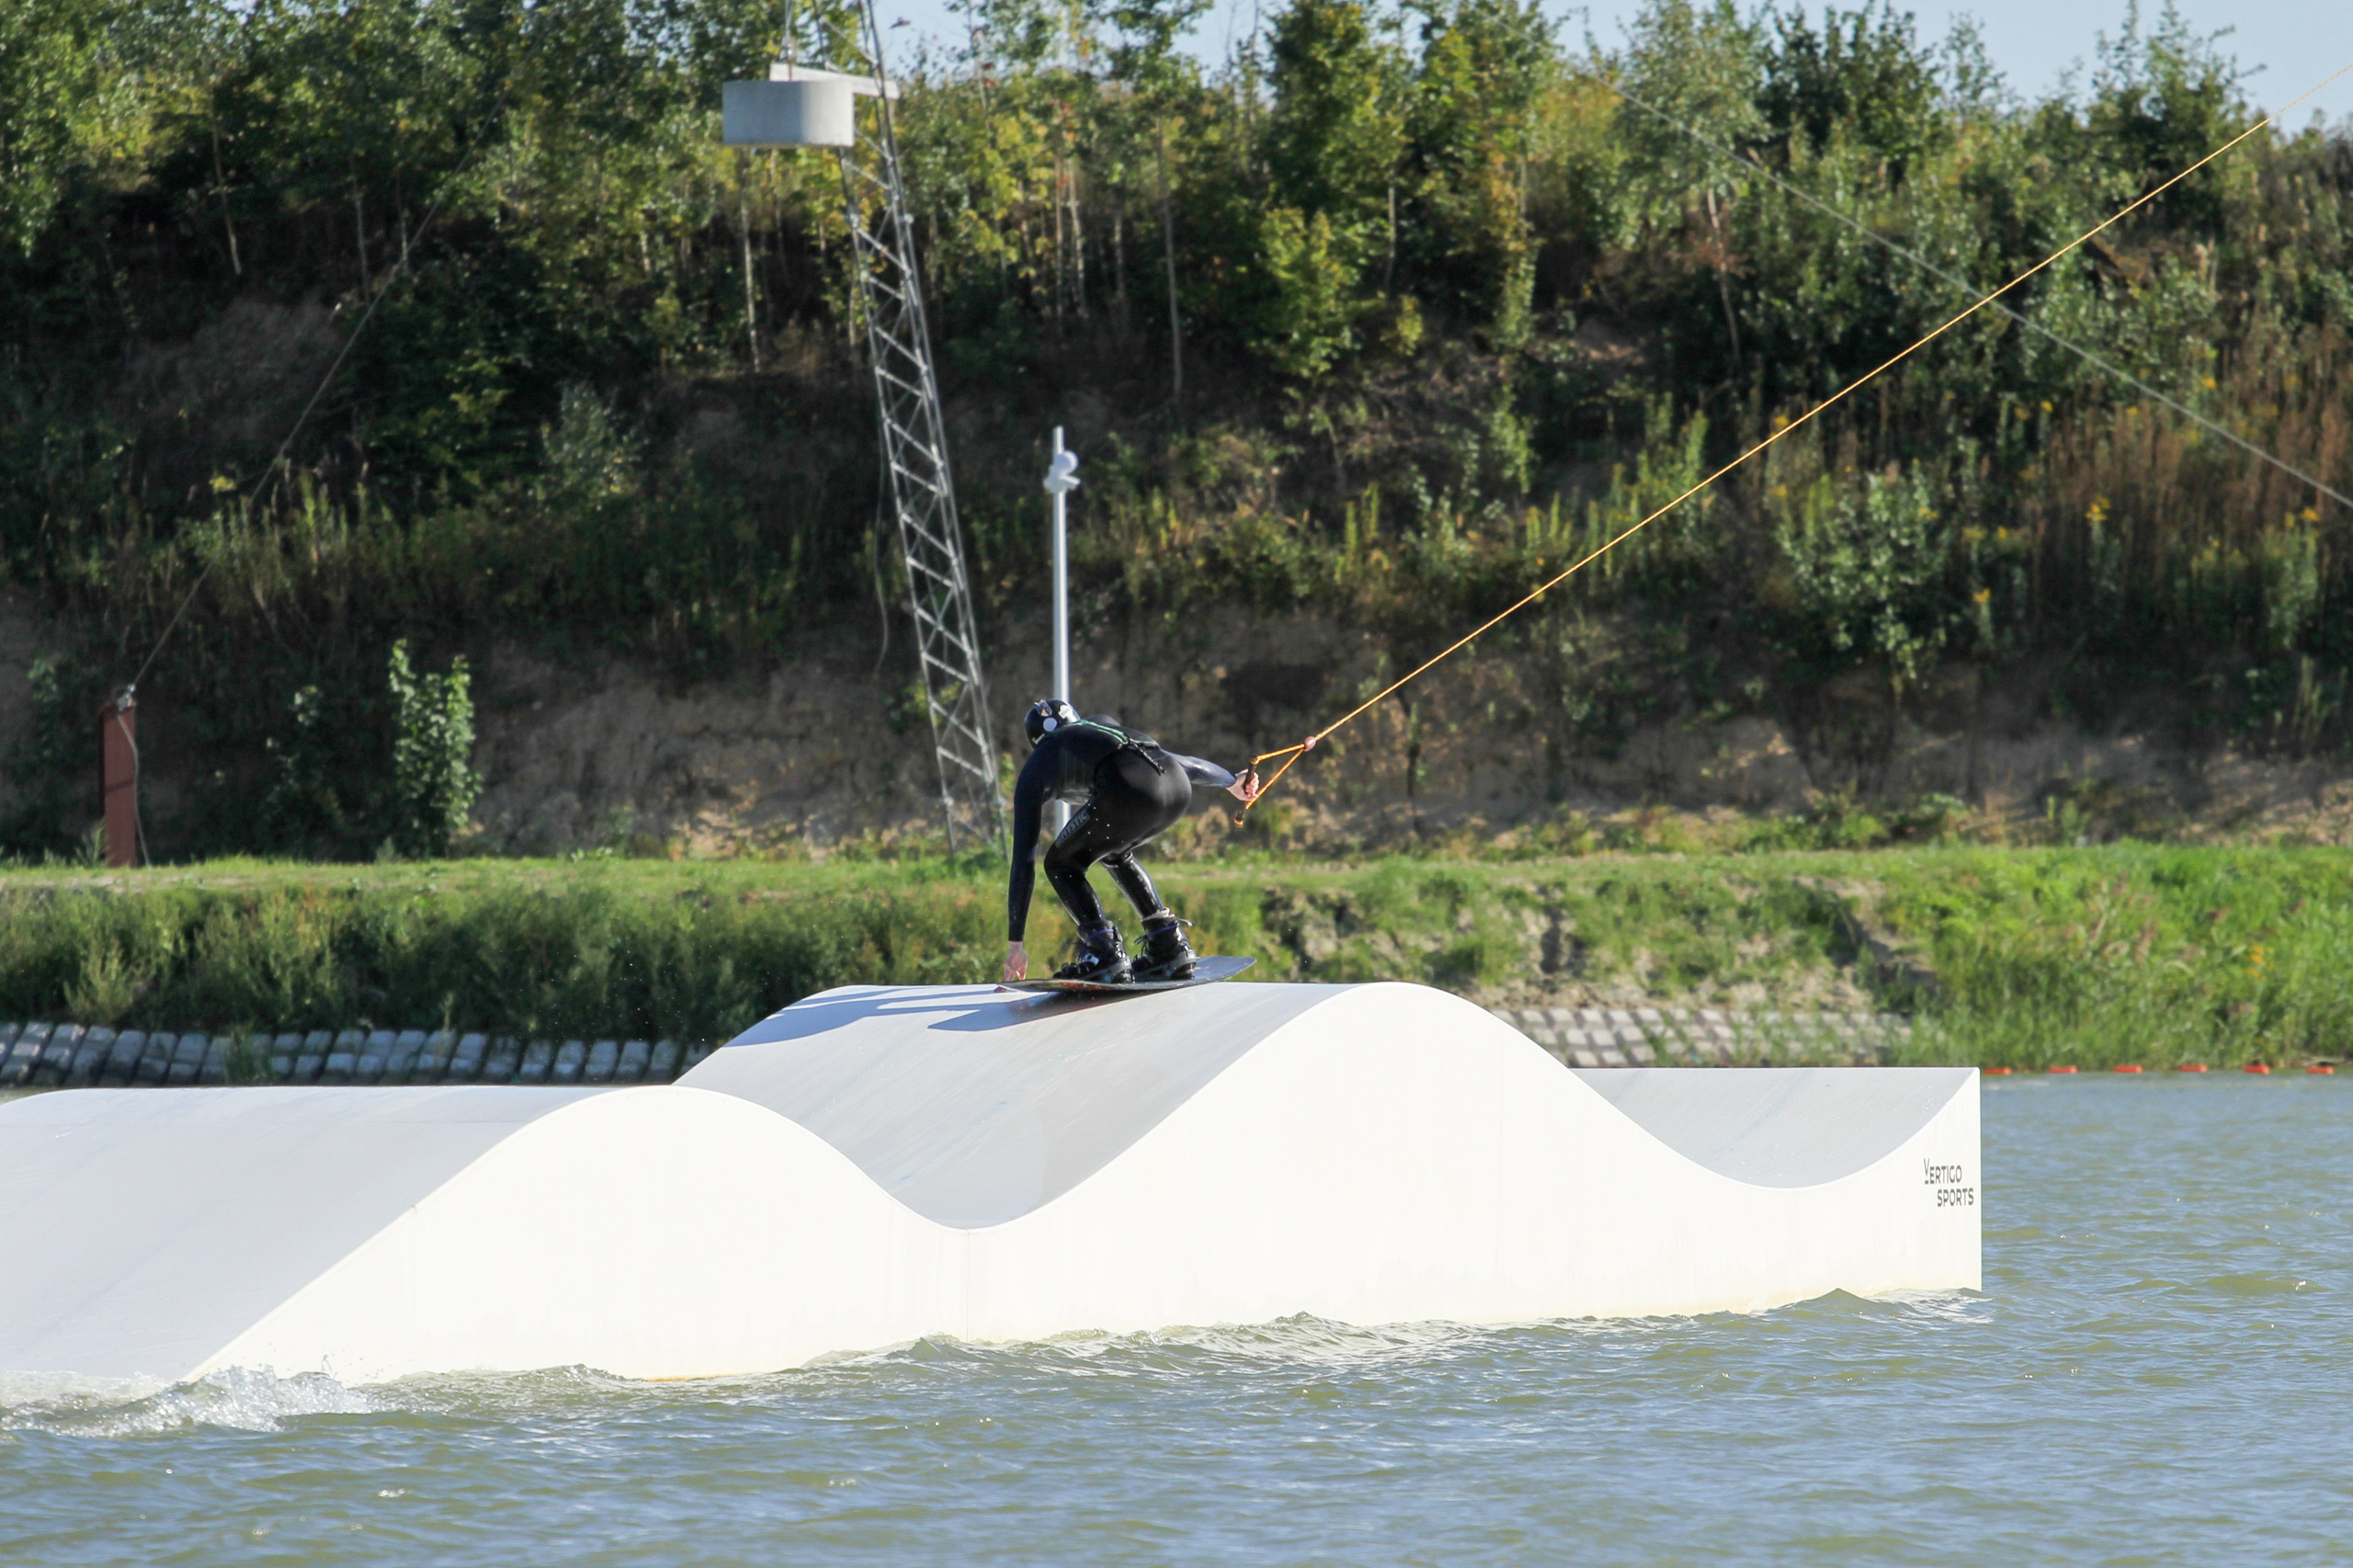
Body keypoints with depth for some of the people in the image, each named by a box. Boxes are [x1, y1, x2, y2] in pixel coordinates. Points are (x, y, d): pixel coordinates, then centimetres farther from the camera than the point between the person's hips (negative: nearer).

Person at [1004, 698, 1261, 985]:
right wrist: (1231, 782, 66)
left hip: (1130, 790, -6)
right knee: (1114, 853, 33)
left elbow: (1023, 860, 26)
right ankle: (1170, 947, 26)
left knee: (1061, 865, 16)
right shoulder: (1106, 725, 40)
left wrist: (1014, 942, 29)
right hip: (1179, 788, 6)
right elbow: (1181, 762, 48)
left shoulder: (1037, 767, 26)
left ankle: (1106, 955, -1)